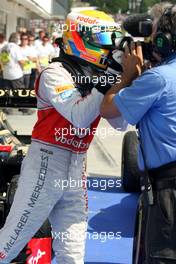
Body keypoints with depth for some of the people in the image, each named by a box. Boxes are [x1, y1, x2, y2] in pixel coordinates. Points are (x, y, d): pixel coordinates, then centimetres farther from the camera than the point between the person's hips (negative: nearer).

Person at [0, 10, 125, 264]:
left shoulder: (98, 76, 8)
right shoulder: (55, 74, -13)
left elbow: (121, 122, 5)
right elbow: (79, 117, -26)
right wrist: (104, 87, -25)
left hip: (76, 167, 7)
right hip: (46, 163, -7)